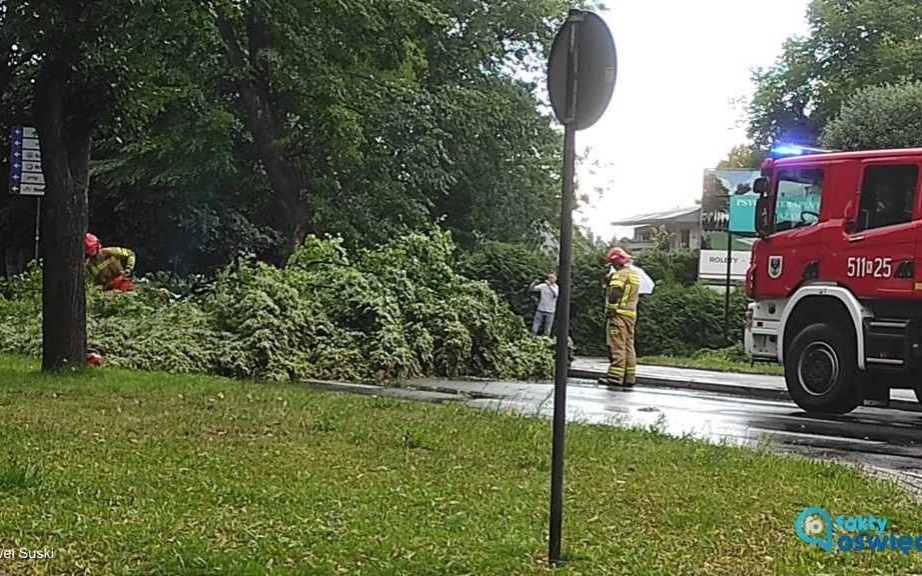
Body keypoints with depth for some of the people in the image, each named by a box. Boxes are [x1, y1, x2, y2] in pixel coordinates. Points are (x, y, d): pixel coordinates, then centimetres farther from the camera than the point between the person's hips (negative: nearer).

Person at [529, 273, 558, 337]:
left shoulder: (557, 288, -1)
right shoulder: (543, 286, 2)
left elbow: (555, 295, -23)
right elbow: (530, 289, -1)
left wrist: (549, 285, -30)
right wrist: (534, 283, -19)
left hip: (550, 312, -1)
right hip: (540, 310, 1)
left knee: (547, 331, 1)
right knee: (534, 329, -4)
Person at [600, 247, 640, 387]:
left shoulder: (620, 274, -9)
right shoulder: (635, 275, 20)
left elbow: (614, 294, -18)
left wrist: (609, 312, -14)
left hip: (619, 314, -9)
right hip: (631, 314, 9)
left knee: (617, 347, -9)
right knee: (629, 347, 11)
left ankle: (615, 377, -12)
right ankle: (629, 377, 11)